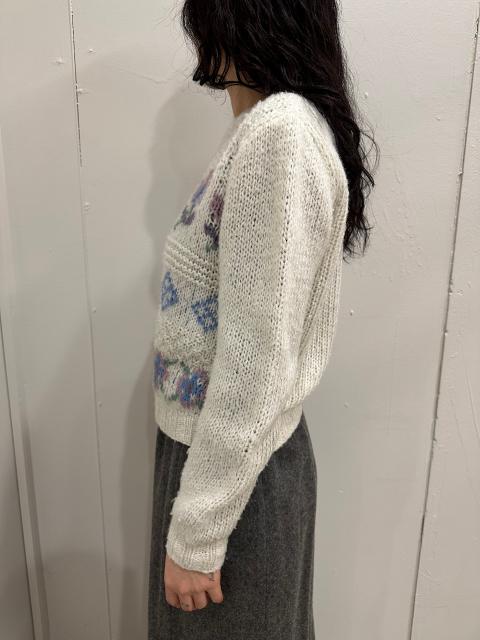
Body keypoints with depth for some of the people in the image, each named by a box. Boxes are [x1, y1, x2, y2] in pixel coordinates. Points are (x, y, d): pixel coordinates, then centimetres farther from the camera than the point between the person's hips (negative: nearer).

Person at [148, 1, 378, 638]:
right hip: (215, 445, 8)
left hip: (236, 466, -8)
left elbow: (257, 363, -26)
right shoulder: (270, 126, 7)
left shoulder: (280, 133, -23)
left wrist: (195, 533, -18)